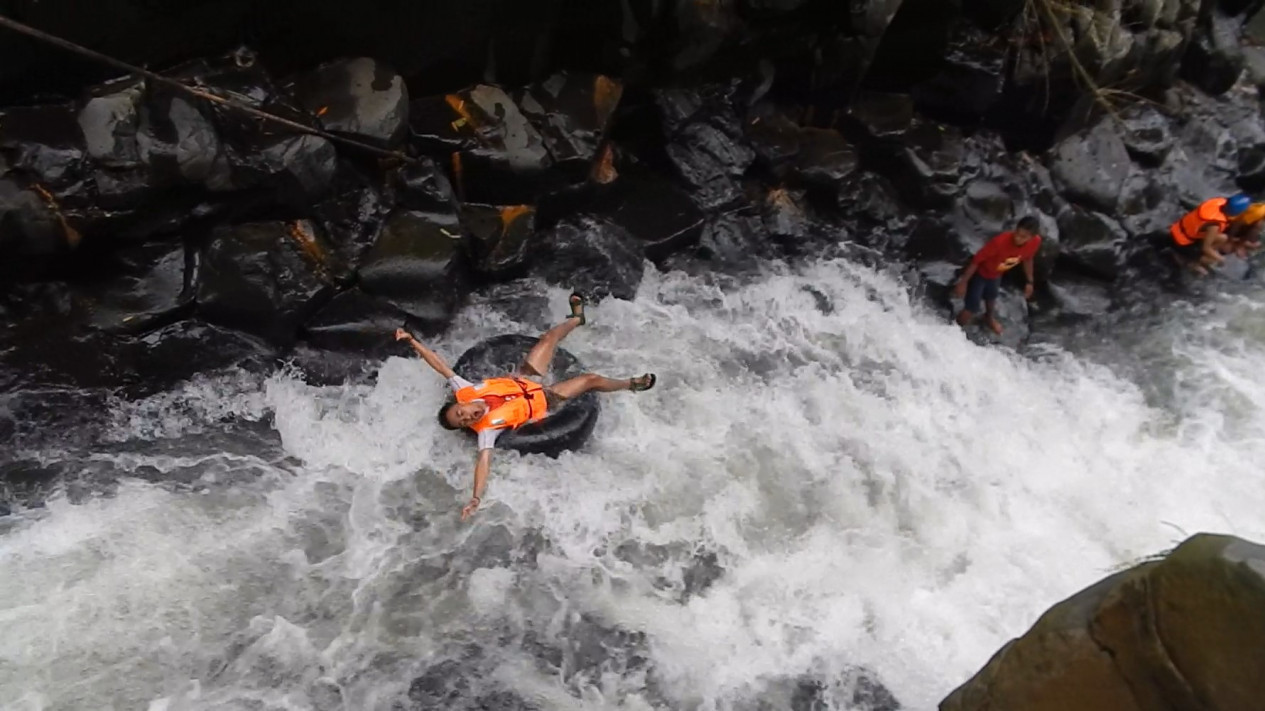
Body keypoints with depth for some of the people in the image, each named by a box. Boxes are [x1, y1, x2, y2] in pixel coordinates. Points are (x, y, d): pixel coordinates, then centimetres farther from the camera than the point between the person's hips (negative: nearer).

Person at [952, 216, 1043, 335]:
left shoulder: (1035, 242, -25)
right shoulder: (1000, 241, -43)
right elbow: (976, 260, -30)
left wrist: (1029, 282, 8)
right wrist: (963, 282, -22)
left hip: (996, 274, 6)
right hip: (979, 273, -6)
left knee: (991, 298, 33)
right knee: (972, 309, -2)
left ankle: (990, 318, 65)